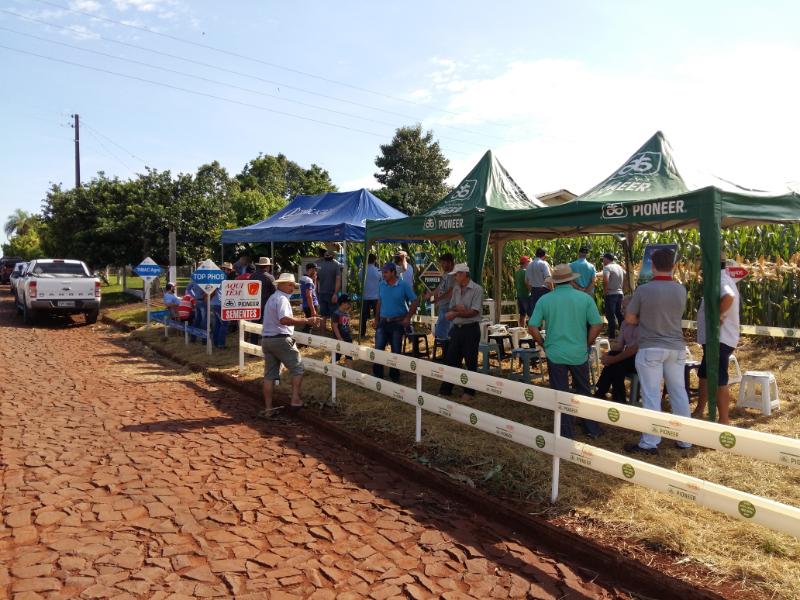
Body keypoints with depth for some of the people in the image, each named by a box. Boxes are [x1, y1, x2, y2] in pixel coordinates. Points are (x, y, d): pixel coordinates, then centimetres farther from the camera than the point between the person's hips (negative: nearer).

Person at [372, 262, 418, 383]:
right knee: (378, 349, 1)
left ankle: (394, 377, 21)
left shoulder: (404, 285, -10)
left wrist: (408, 318, -11)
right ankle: (377, 375, 13)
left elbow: (414, 302, -6)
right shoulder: (381, 285, 2)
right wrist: (376, 320, 10)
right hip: (383, 322, 3)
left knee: (396, 351, 7)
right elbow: (379, 303, 12)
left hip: (397, 323, -3)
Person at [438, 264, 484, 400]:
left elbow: (474, 312, -16)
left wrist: (455, 313, -14)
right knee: (451, 360, 8)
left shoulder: (477, 289, -10)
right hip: (457, 328, 6)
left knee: (470, 362, 4)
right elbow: (452, 309, 9)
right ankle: (445, 389, 16)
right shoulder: (456, 289, 10)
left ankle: (469, 391, 16)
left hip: (471, 329, -6)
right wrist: (458, 308, -13)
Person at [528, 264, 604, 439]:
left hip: (555, 354, -1)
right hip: (579, 354, 1)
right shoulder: (585, 298, -4)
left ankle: (566, 434, 17)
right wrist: (587, 344, 8)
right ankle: (593, 429, 28)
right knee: (584, 392, 19)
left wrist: (544, 344, 6)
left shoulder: (544, 300, -5)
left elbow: (532, 327, -7)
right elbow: (597, 325, -5)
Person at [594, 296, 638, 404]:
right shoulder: (624, 323, 10)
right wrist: (608, 355, -15)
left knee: (615, 365, -28)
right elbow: (619, 345, 6)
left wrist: (613, 359, -23)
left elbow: (635, 348, -23)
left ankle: (599, 396, -12)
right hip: (628, 356, 7)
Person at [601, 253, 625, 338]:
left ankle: (612, 337, -2)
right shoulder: (619, 267, 13)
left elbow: (606, 280, -26)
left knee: (611, 316, -3)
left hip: (611, 295, -8)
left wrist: (605, 292, -15)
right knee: (619, 314, 18)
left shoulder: (607, 267, -11)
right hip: (620, 293, 8)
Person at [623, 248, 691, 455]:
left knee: (651, 396, 0)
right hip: (676, 348, 4)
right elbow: (675, 316, 13)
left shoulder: (643, 290, -13)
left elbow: (629, 319, -4)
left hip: (651, 349, -4)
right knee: (679, 393, 14)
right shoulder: (681, 290, -1)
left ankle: (650, 443, 5)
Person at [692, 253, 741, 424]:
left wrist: (717, 316, -28)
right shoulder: (722, 279, 15)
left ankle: (724, 421, 4)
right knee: (704, 376, 21)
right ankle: (699, 412, 33)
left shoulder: (720, 280, -18)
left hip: (719, 339, -11)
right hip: (714, 339, 11)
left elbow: (729, 297, -40)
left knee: (719, 381, -4)